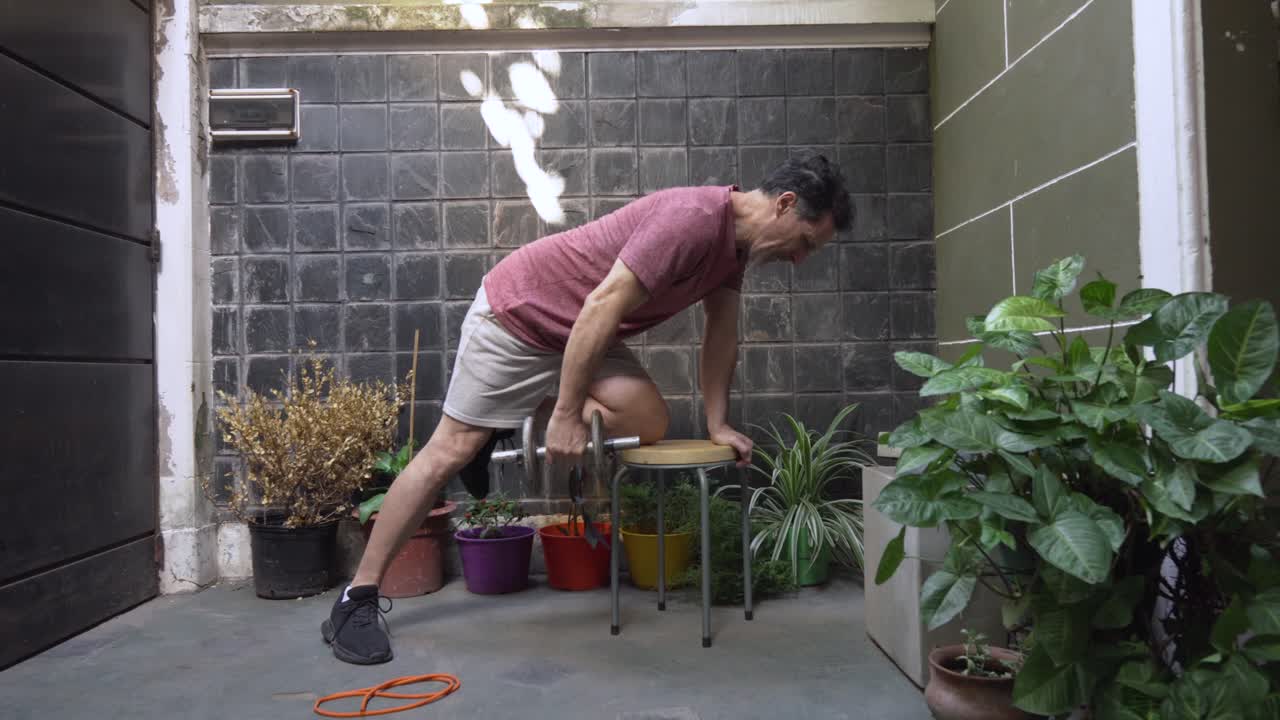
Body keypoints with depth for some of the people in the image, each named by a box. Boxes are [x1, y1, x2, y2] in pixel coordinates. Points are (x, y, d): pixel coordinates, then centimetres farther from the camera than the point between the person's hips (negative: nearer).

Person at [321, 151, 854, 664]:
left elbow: (721, 335, 8)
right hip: (518, 311, -8)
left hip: (584, 333, 8)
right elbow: (602, 306, -31)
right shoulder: (692, 217, -29)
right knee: (451, 450, -7)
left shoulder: (736, 237, 1)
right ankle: (357, 598, 3)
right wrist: (566, 414, -27)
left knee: (648, 421, -11)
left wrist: (717, 425, 5)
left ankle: (510, 436, 7)